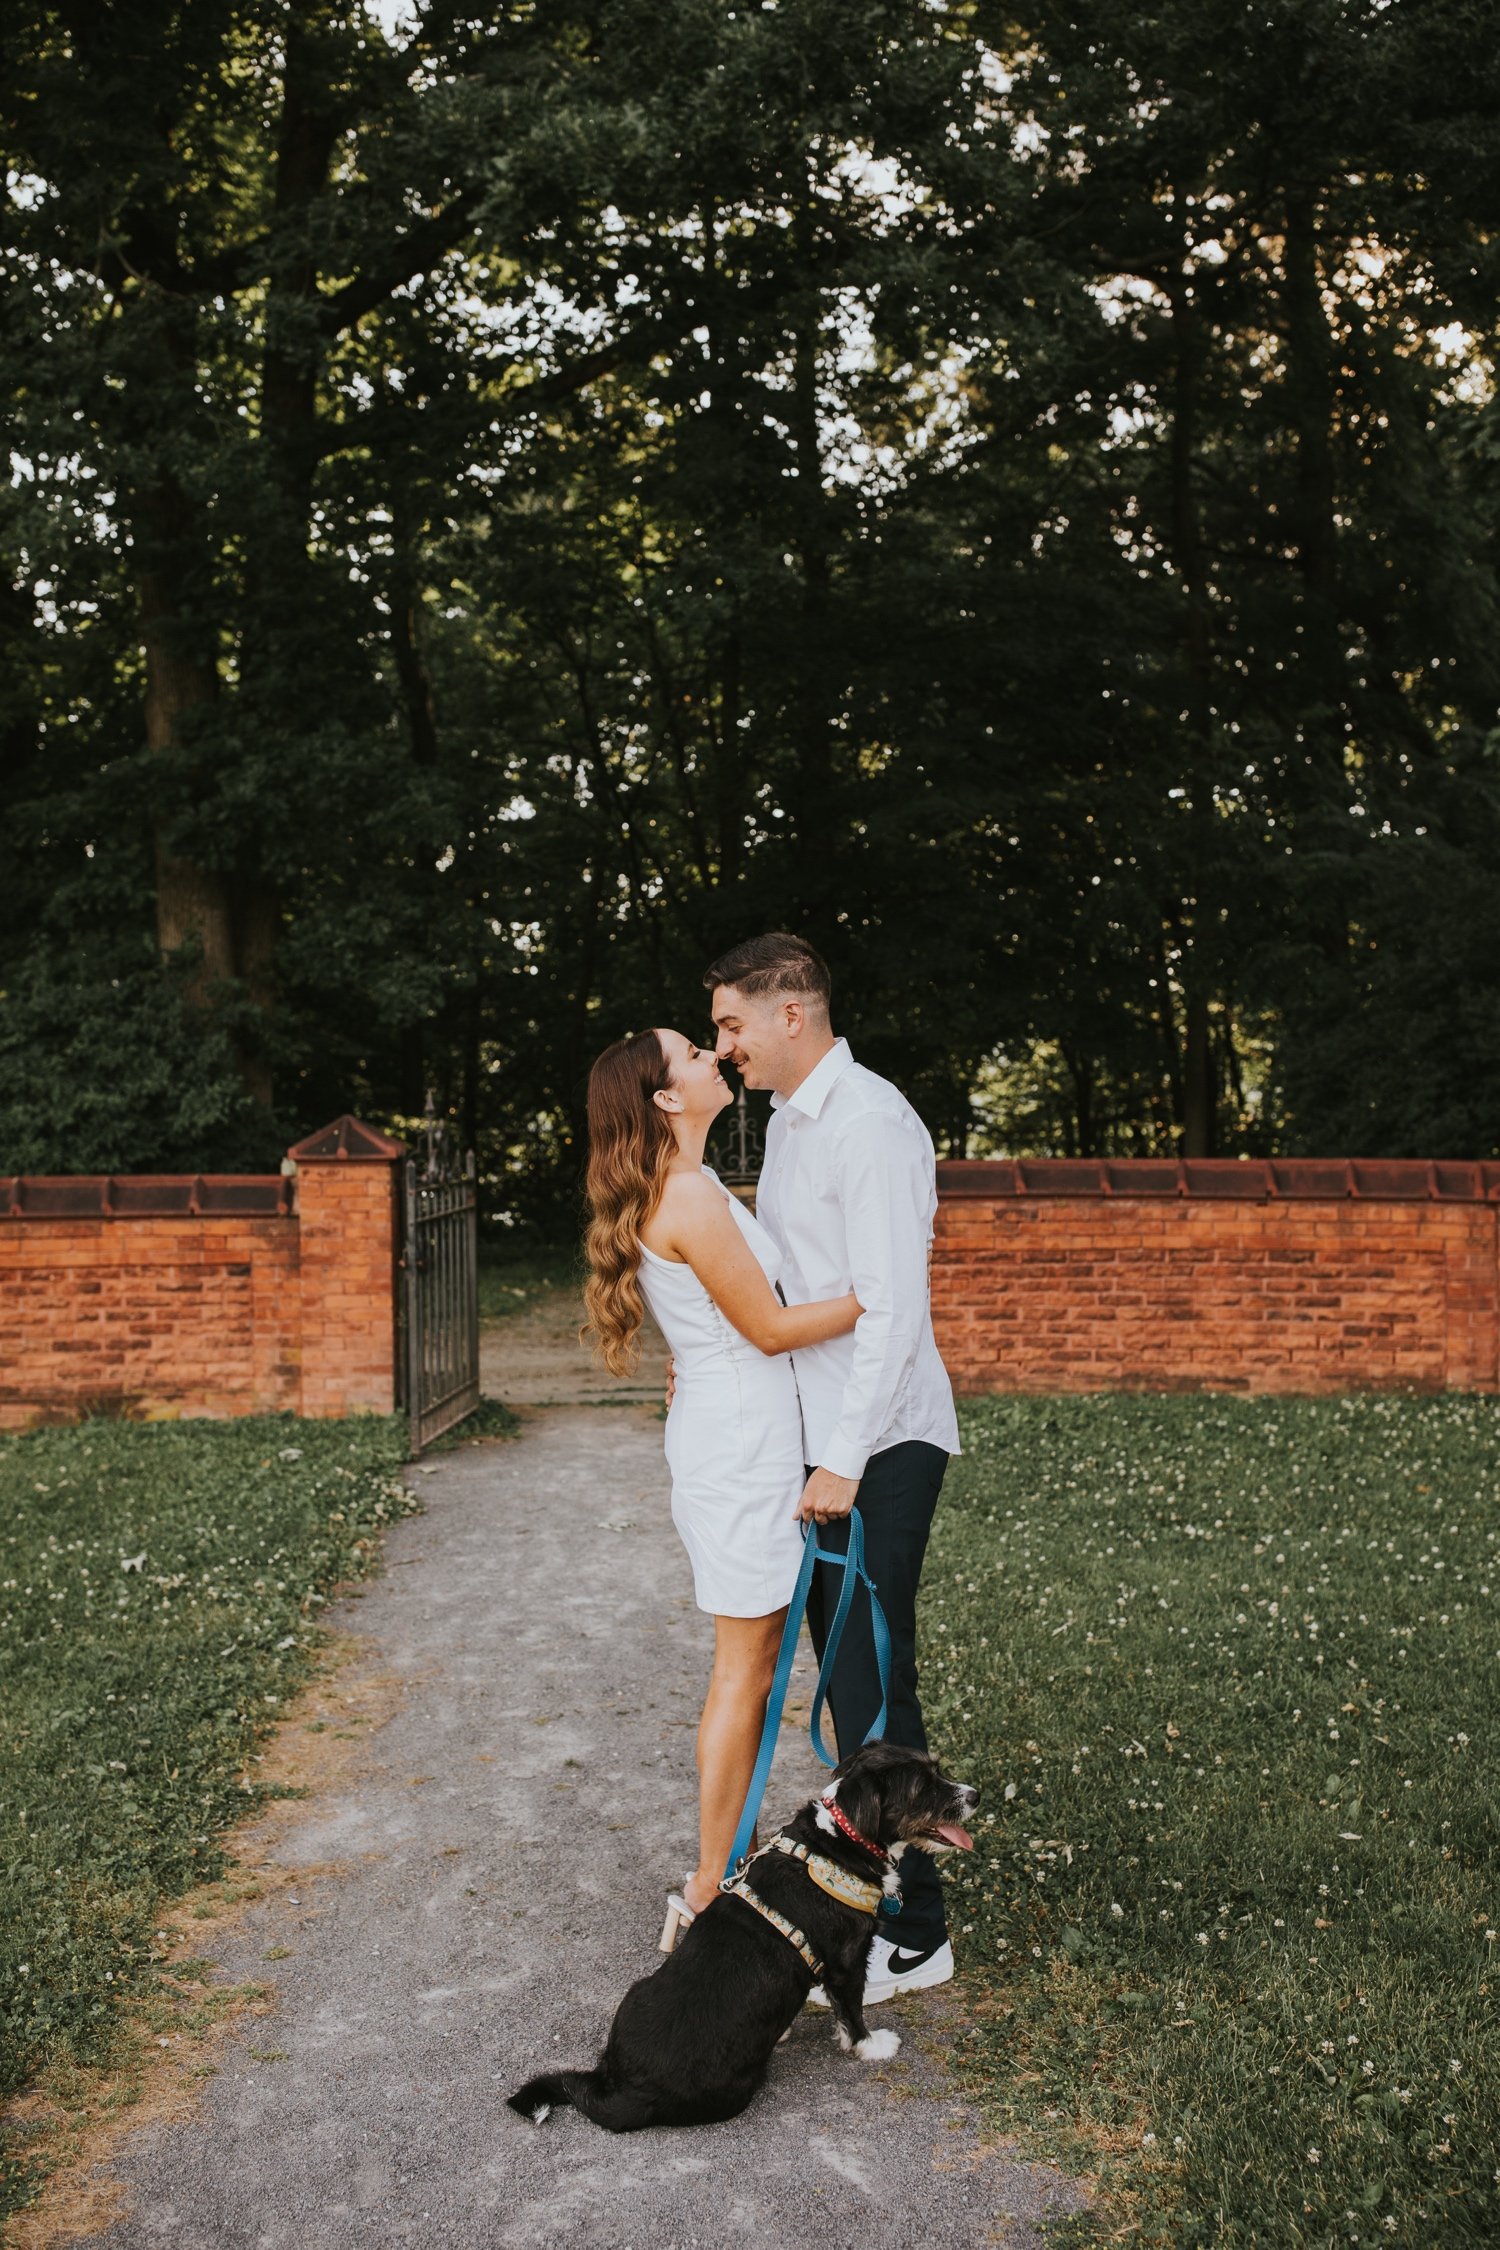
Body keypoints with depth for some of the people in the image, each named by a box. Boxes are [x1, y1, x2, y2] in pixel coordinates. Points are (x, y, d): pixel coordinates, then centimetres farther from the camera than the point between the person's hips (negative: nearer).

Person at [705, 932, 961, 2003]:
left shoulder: (870, 1123, -17)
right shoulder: (788, 1119, 14)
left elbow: (891, 1307, -22)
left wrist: (843, 1461, -23)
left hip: (879, 1445, -10)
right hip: (821, 1438, 10)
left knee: (872, 1683, -5)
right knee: (846, 1671, 16)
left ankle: (912, 1933, 6)